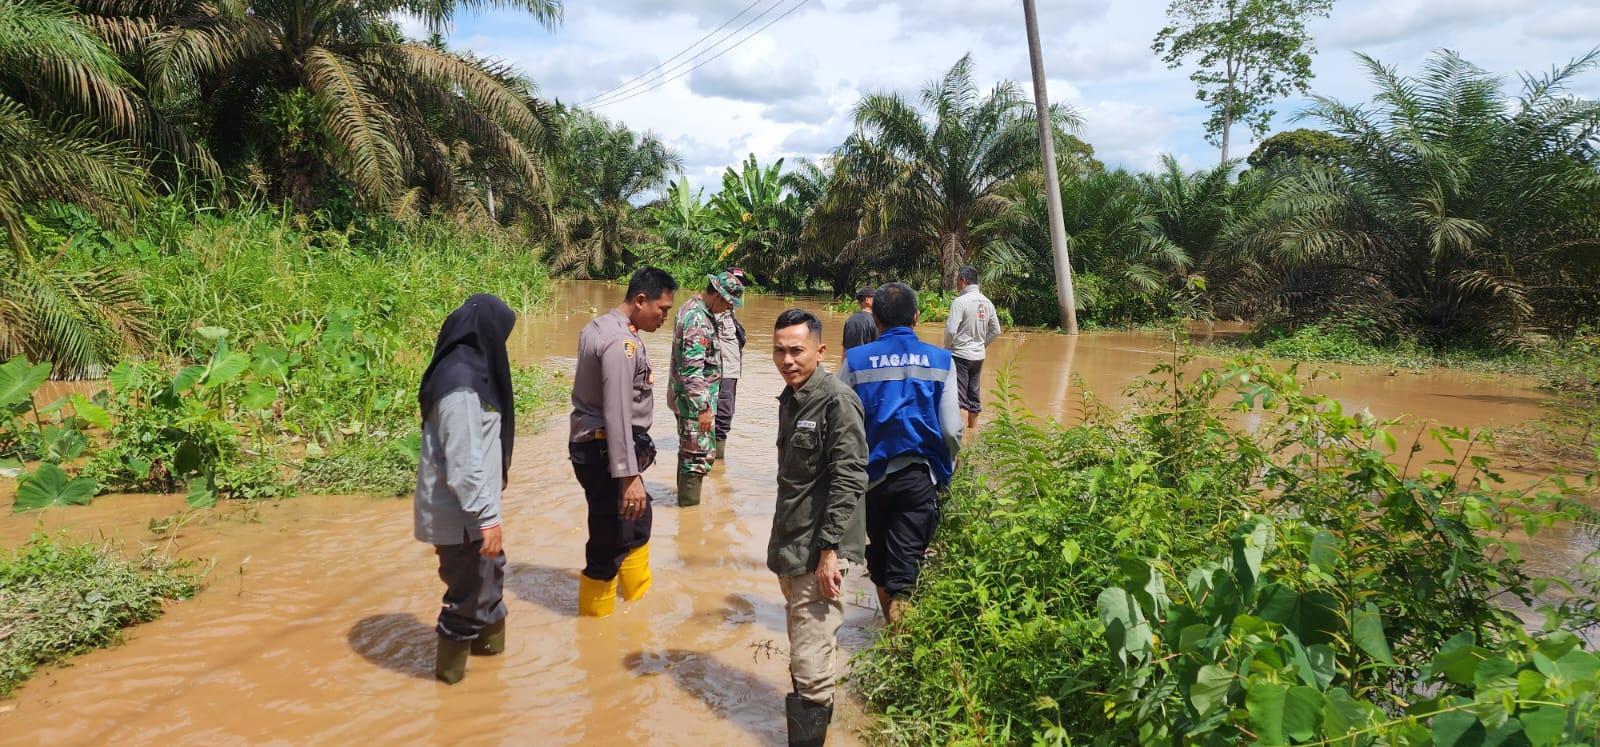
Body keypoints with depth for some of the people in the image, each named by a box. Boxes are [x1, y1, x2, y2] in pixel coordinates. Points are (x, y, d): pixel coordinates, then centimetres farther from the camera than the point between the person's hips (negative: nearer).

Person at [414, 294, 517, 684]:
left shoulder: (468, 369, 6)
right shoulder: (460, 382, -24)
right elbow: (463, 462, -26)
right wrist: (488, 517, -22)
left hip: (469, 506, 10)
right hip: (462, 512, -10)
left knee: (489, 574, 25)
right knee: (470, 593, 5)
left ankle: (489, 641, 43)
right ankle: (451, 672, 22)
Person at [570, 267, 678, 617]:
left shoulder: (598, 327, 10)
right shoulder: (621, 342, -21)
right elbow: (617, 414, -27)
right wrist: (629, 475, -29)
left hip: (592, 444, 11)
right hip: (606, 452, -11)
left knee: (636, 523, 26)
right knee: (610, 545, 0)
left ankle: (639, 599, 43)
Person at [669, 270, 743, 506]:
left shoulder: (693, 309, 10)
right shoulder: (697, 319, -22)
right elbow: (692, 369, -26)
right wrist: (704, 407, -24)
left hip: (686, 396, 11)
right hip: (694, 398, -11)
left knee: (689, 450, 20)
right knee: (700, 454, -4)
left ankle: (685, 500, 31)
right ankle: (690, 504, 2)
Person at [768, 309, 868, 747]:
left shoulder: (837, 401, -15)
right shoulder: (790, 399, 12)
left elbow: (849, 481, -20)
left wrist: (829, 551, -22)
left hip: (819, 550, -9)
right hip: (790, 546, 9)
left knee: (810, 662, -8)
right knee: (806, 648, 22)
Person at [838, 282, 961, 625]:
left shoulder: (856, 361, -4)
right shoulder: (940, 361, -2)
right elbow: (952, 430, -5)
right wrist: (947, 467, 14)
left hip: (871, 474, 1)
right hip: (920, 477, -1)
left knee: (879, 555, 22)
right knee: (905, 562, 2)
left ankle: (892, 623, 39)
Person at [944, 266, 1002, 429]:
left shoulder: (960, 301, -15)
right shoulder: (987, 302, 6)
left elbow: (951, 330, -20)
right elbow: (996, 331, 10)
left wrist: (946, 348, -4)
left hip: (960, 354, -7)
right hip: (979, 356, 7)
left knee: (958, 397, -6)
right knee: (973, 396, 17)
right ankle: (973, 426, 26)